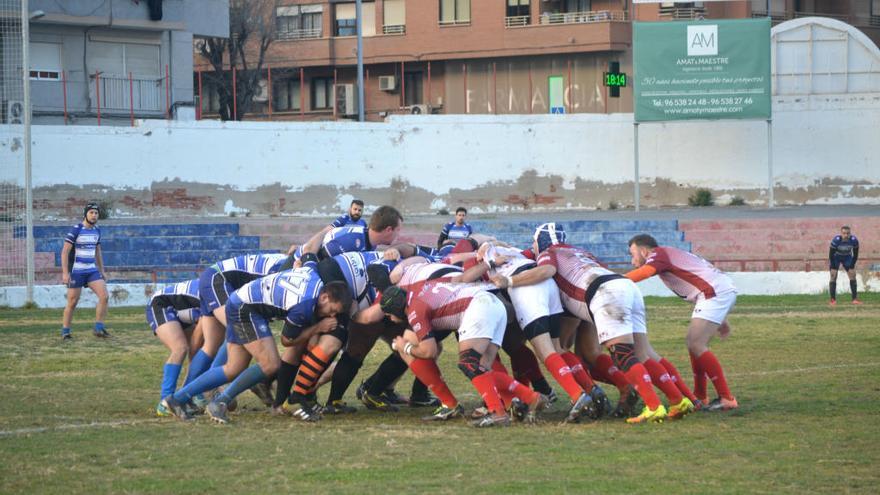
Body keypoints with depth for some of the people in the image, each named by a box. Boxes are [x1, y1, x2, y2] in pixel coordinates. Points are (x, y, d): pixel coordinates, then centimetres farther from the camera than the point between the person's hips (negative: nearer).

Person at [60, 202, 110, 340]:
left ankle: (99, 329, -2)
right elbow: (65, 252, -12)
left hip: (92, 270, 6)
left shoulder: (96, 230, 9)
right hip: (76, 271, -6)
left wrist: (101, 271, 18)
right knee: (72, 302, -1)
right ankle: (65, 332, 12)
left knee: (104, 296, -9)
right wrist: (65, 273, -18)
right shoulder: (76, 230, -11)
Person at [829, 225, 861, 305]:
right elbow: (831, 254, -24)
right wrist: (834, 267, -22)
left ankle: (855, 299, 0)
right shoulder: (836, 240, -33)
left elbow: (855, 255, -12)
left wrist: (852, 267, -14)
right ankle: (833, 300, -11)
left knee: (852, 275, -5)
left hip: (847, 257, 3)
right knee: (833, 276, -14)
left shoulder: (854, 240, -26)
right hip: (836, 257, -3)